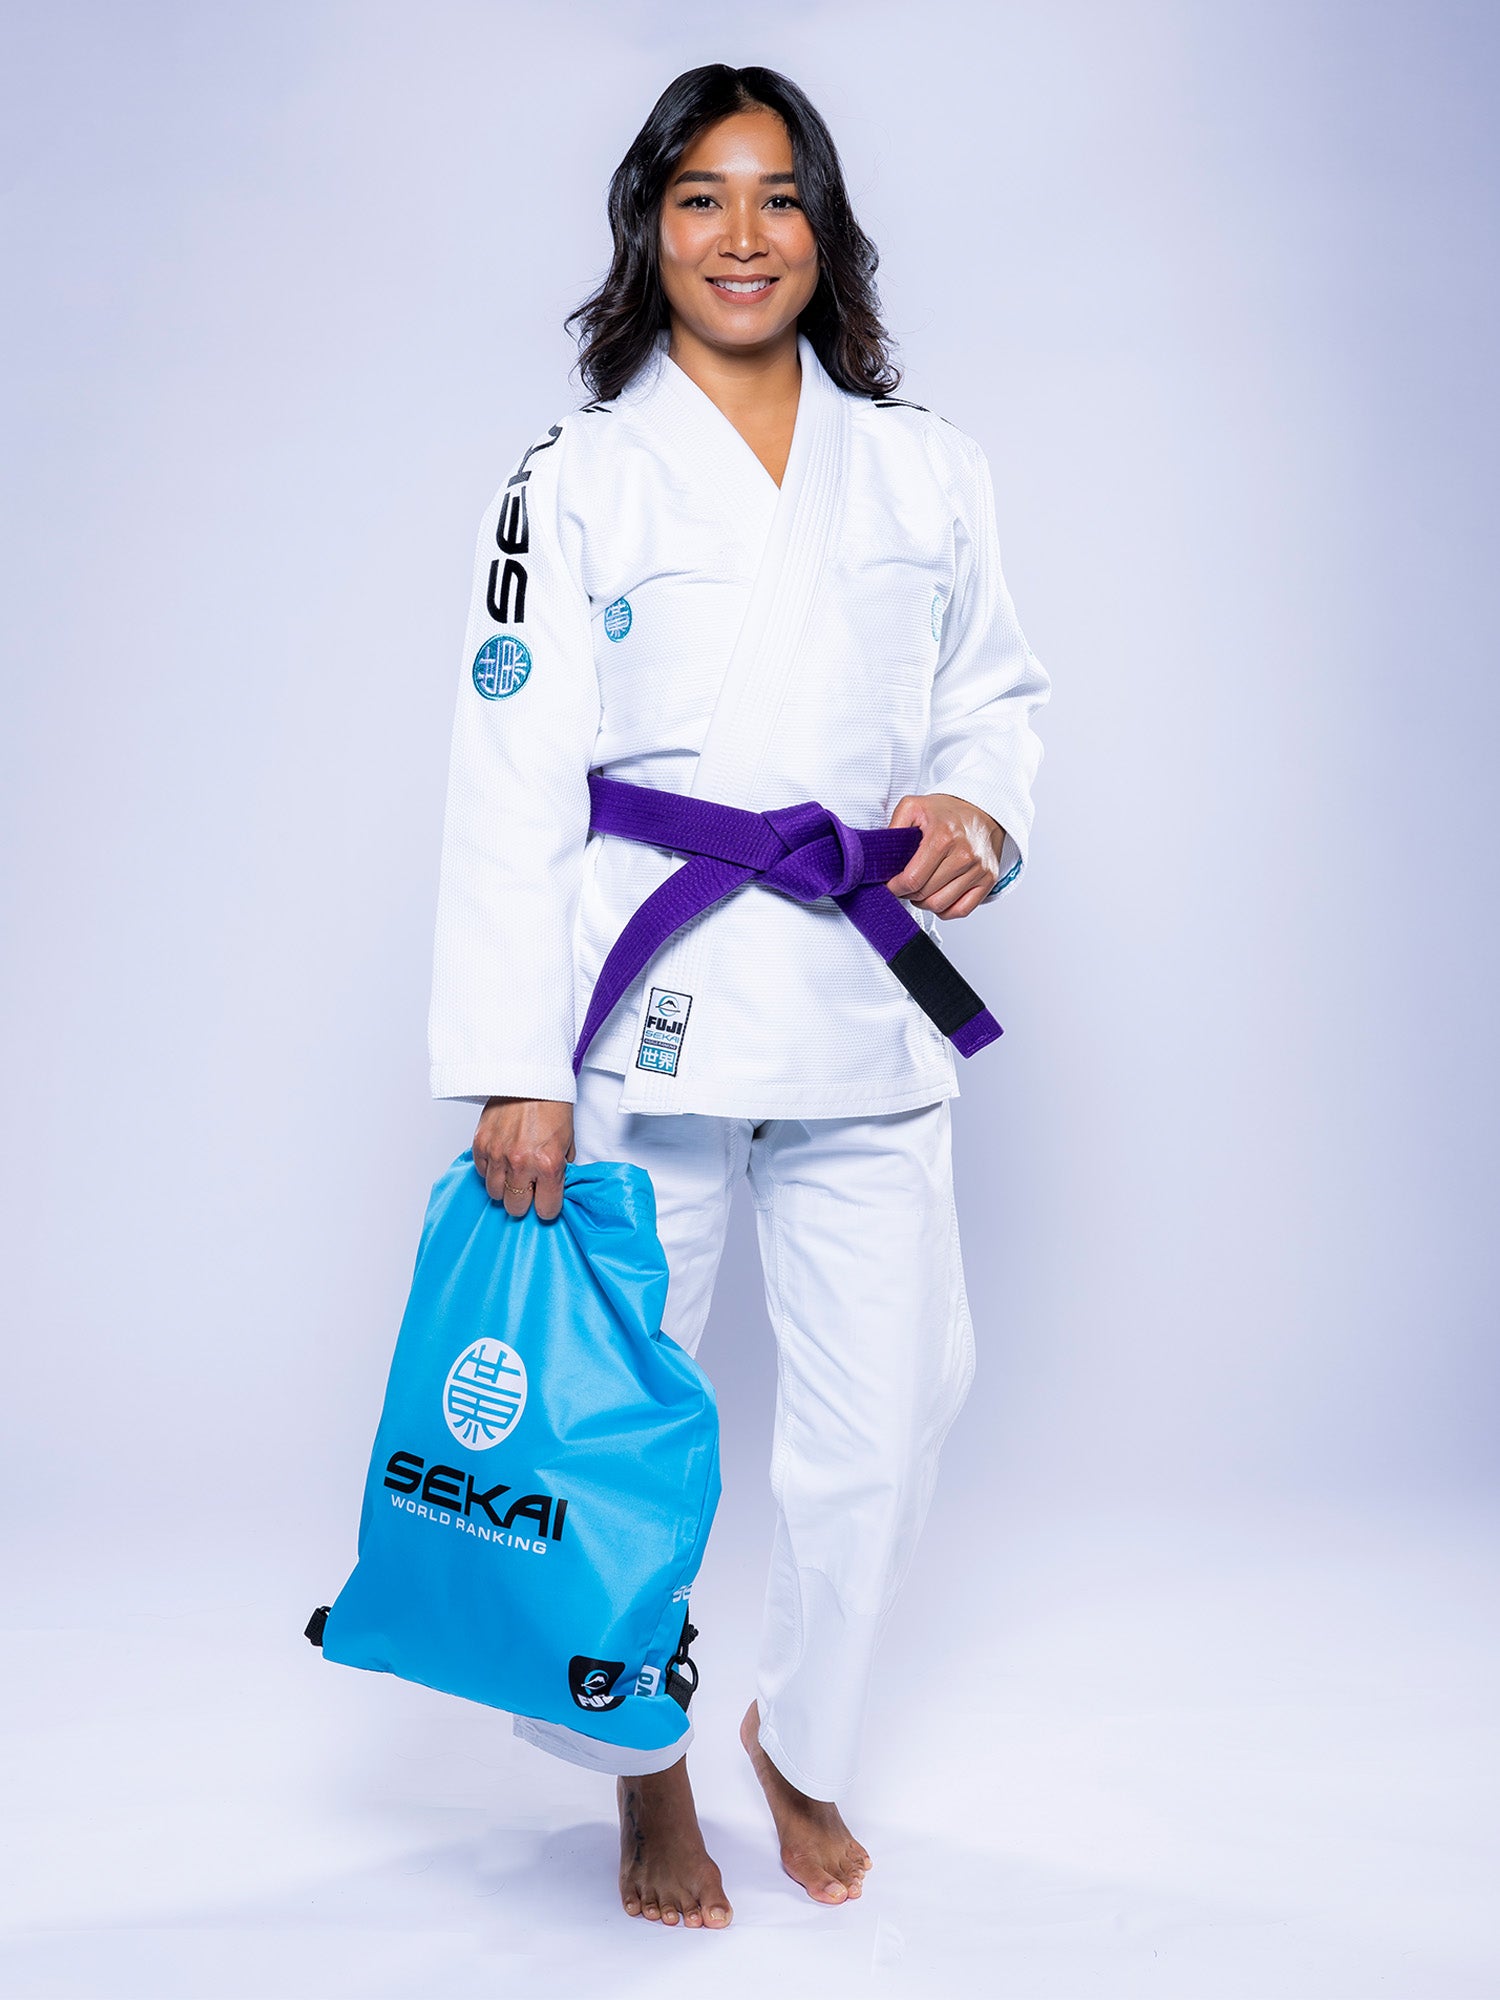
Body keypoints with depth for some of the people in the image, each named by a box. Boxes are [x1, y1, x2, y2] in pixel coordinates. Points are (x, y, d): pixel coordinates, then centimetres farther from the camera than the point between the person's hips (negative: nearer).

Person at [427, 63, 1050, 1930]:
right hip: (649, 1010, -2)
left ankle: (802, 1737, 35)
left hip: (867, 1009, 3)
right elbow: (510, 783, -5)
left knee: (884, 1418, 7)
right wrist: (515, 1067, -12)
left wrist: (985, 811, -6)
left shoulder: (927, 472, 10)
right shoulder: (572, 481, 0)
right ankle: (647, 1770, 32)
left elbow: (996, 691, 18)